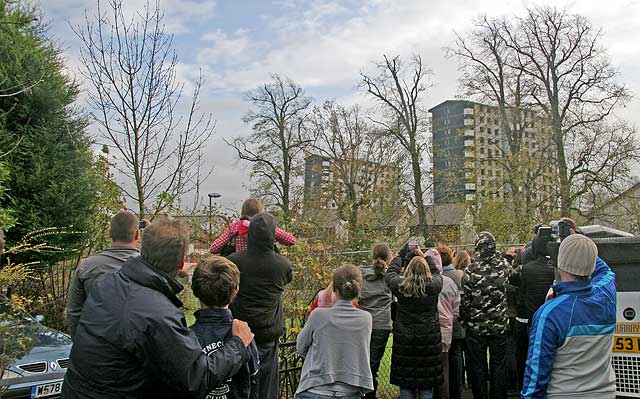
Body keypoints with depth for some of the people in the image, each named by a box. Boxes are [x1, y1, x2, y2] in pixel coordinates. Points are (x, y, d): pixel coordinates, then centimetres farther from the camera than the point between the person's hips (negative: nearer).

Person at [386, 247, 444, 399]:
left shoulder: (400, 286, -8)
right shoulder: (433, 286, -8)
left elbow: (390, 273, 12)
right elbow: (437, 273, 15)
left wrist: (400, 256, 25)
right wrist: (424, 257, 25)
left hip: (404, 343, 0)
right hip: (429, 342, 0)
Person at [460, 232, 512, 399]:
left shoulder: (471, 270, -15)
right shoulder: (503, 266, -6)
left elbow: (464, 300, -13)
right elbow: (513, 273, 20)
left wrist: (465, 319, 2)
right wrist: (496, 254, 24)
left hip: (476, 327, -2)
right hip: (499, 325, 2)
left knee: (478, 366, 9)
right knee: (498, 365, 13)